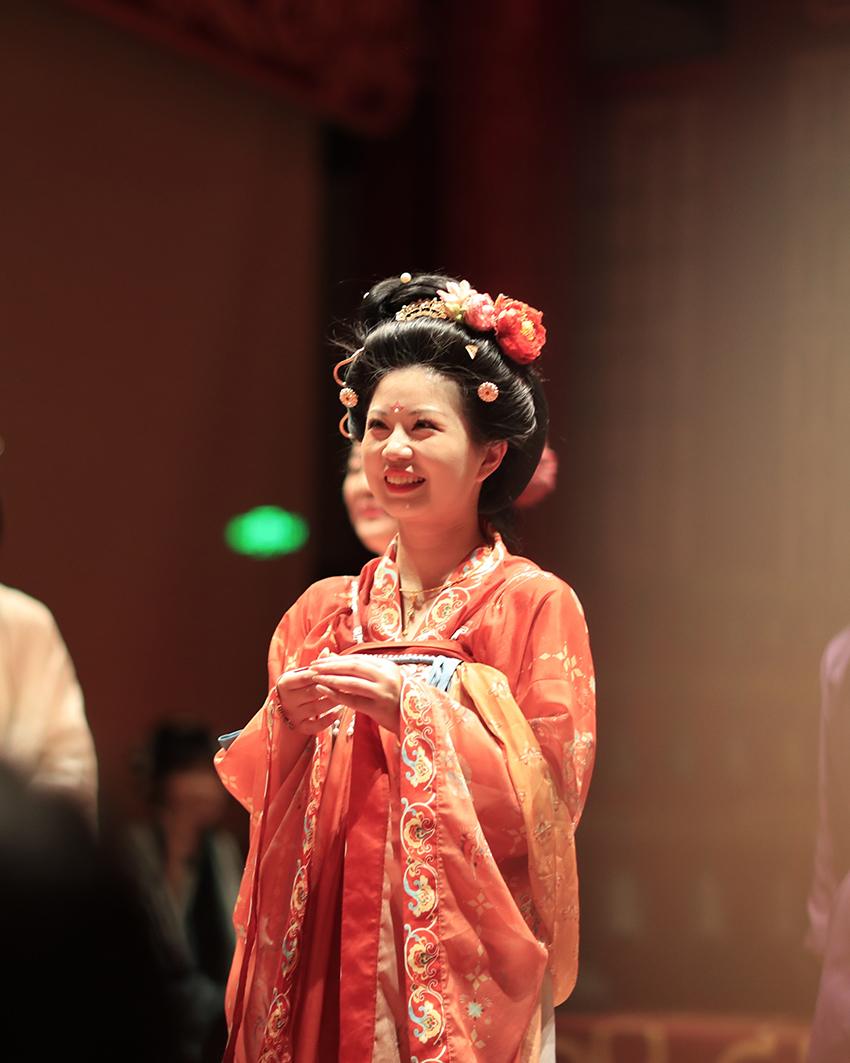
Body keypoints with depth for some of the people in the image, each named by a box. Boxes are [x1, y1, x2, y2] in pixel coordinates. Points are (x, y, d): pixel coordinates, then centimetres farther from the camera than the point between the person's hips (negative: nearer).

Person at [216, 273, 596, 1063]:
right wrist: (285, 722, -11)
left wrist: (415, 711, -19)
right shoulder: (322, 611, 10)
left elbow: (551, 796, -11)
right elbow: (257, 792, 9)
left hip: (459, 958, -3)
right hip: (321, 949, 4)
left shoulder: (534, 605, -3)